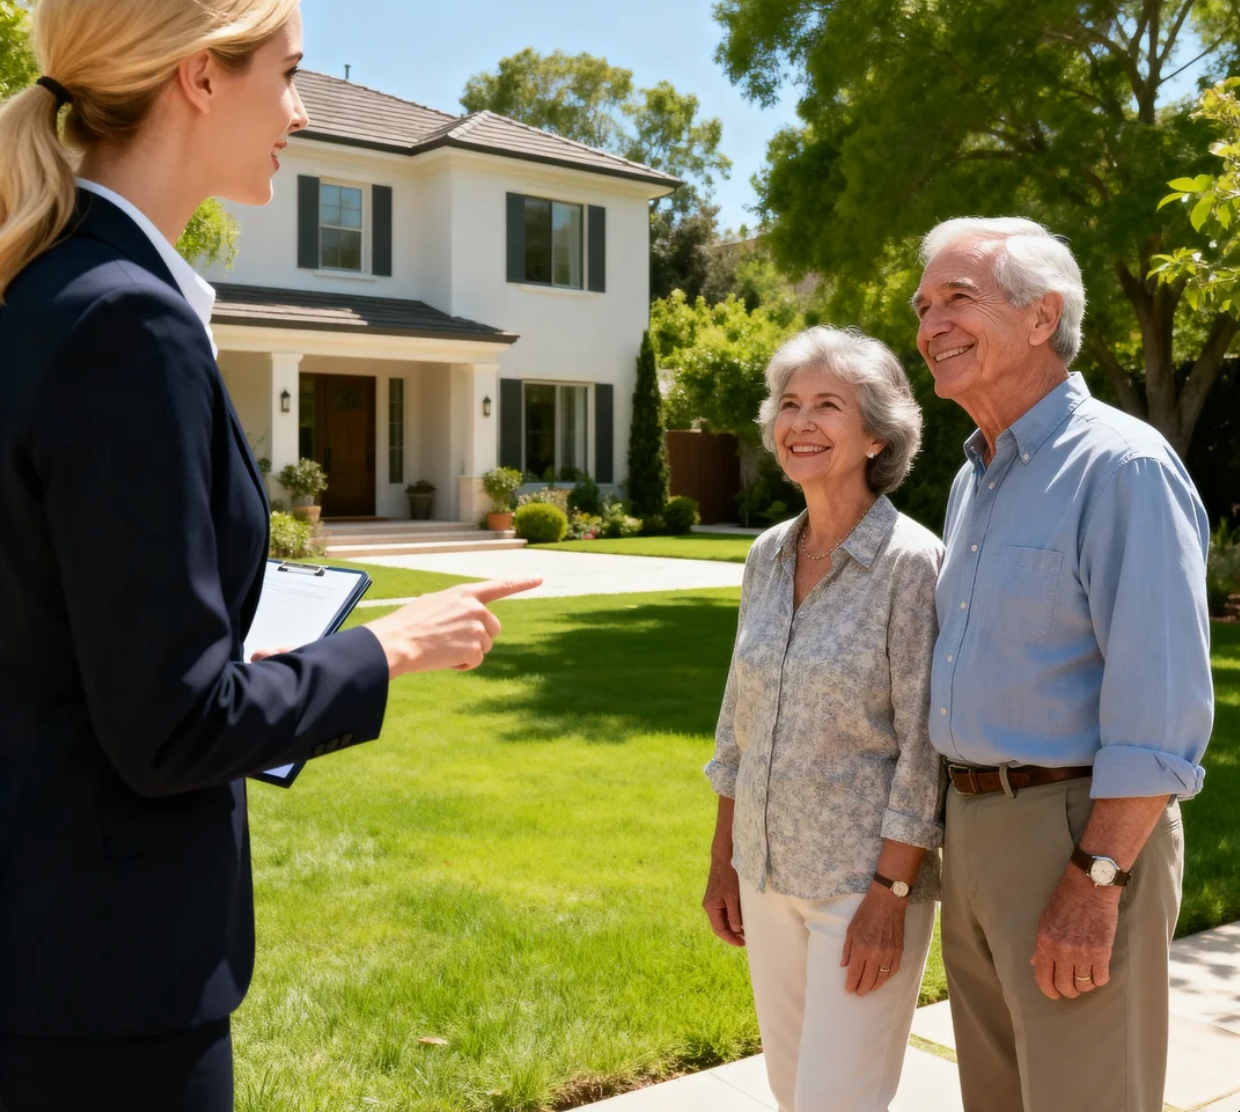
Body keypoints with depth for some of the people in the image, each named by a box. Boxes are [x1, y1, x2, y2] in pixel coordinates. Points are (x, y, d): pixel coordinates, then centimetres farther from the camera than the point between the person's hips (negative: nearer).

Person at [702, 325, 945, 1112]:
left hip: (868, 880, -6)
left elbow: (926, 747, -16)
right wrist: (724, 862, 12)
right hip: (770, 871, 6)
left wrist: (890, 895, -17)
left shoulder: (913, 562, -15)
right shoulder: (768, 556, 3)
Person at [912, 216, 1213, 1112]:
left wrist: (1093, 884, -22)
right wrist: (966, 830, 17)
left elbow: (1161, 708, -20)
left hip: (1083, 834, -8)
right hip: (974, 826, 8)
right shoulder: (974, 482, 13)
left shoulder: (1123, 467, -15)